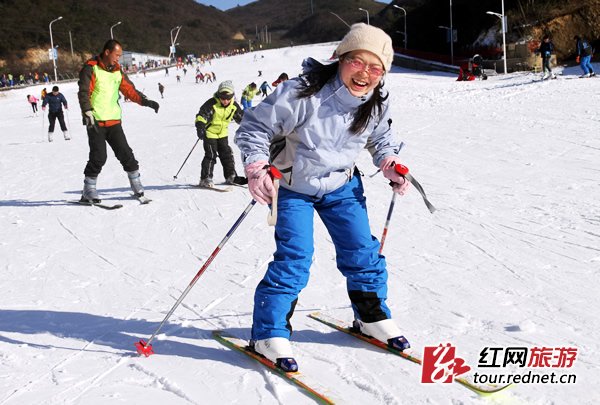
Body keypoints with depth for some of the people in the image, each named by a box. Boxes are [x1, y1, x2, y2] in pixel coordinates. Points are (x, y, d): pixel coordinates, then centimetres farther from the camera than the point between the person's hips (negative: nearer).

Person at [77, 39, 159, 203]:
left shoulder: (118, 71, 13)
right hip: (96, 122, -5)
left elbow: (129, 90, 18)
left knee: (125, 153, 2)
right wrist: (88, 114, -23)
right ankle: (88, 190, 4)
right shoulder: (90, 69, -5)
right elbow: (83, 94, -11)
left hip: (114, 121, 5)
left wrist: (145, 101, 6)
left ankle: (136, 183, 15)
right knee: (98, 157, -9)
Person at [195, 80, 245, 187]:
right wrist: (200, 127, -43)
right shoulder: (211, 103, -24)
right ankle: (205, 178, -5)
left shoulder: (234, 106, -7)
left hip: (222, 133, 6)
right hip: (209, 133, -5)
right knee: (210, 155, -11)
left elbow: (241, 117, 9)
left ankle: (231, 176, 20)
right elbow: (201, 115, -28)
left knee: (227, 154, 9)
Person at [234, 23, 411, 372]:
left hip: (342, 186, 5)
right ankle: (269, 333, 3)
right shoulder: (303, 94, -29)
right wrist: (257, 168, -34)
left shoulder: (377, 104, -10)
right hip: (293, 187, -5)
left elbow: (381, 139, 11)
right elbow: (255, 125, -22)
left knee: (362, 251, 5)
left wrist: (391, 164, -7)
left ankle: (373, 316, 28)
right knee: (294, 257, -13)